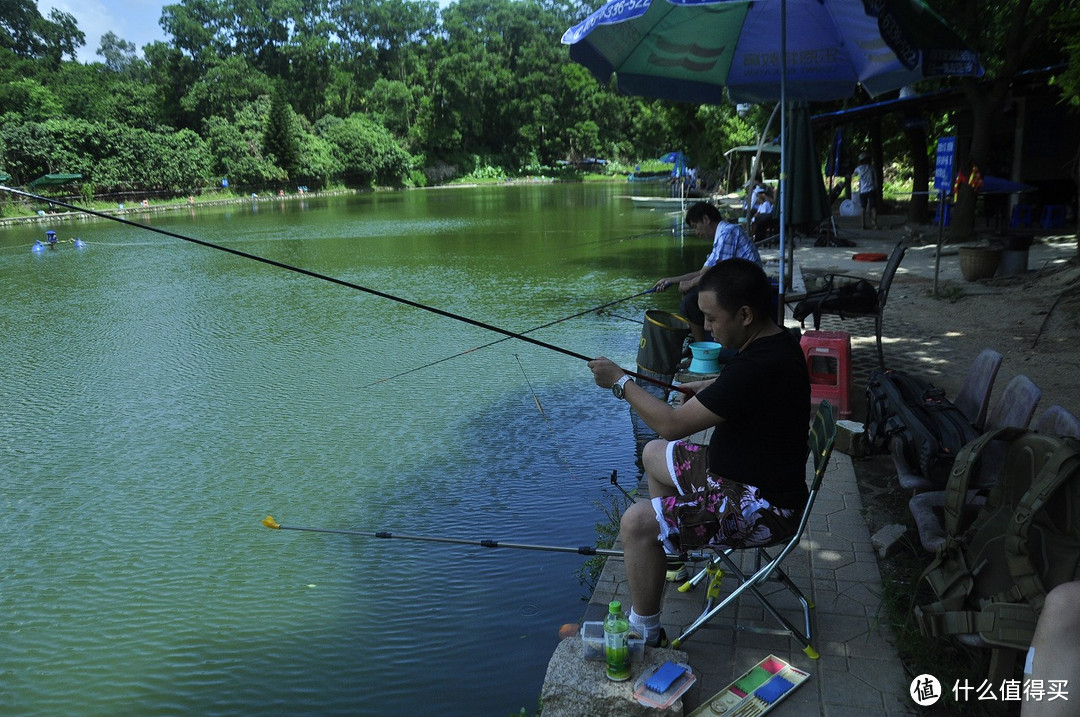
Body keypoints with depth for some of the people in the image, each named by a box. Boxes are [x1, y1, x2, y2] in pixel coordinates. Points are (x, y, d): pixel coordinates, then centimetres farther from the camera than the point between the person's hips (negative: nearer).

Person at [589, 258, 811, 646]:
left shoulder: (761, 365, -31)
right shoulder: (774, 342, 0)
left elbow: (672, 425, -27)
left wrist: (620, 381, -16)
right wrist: (700, 387, 10)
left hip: (762, 505, -10)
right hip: (740, 471, 10)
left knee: (637, 523, -20)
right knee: (654, 455, 21)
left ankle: (644, 633, -1)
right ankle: (672, 549, 37)